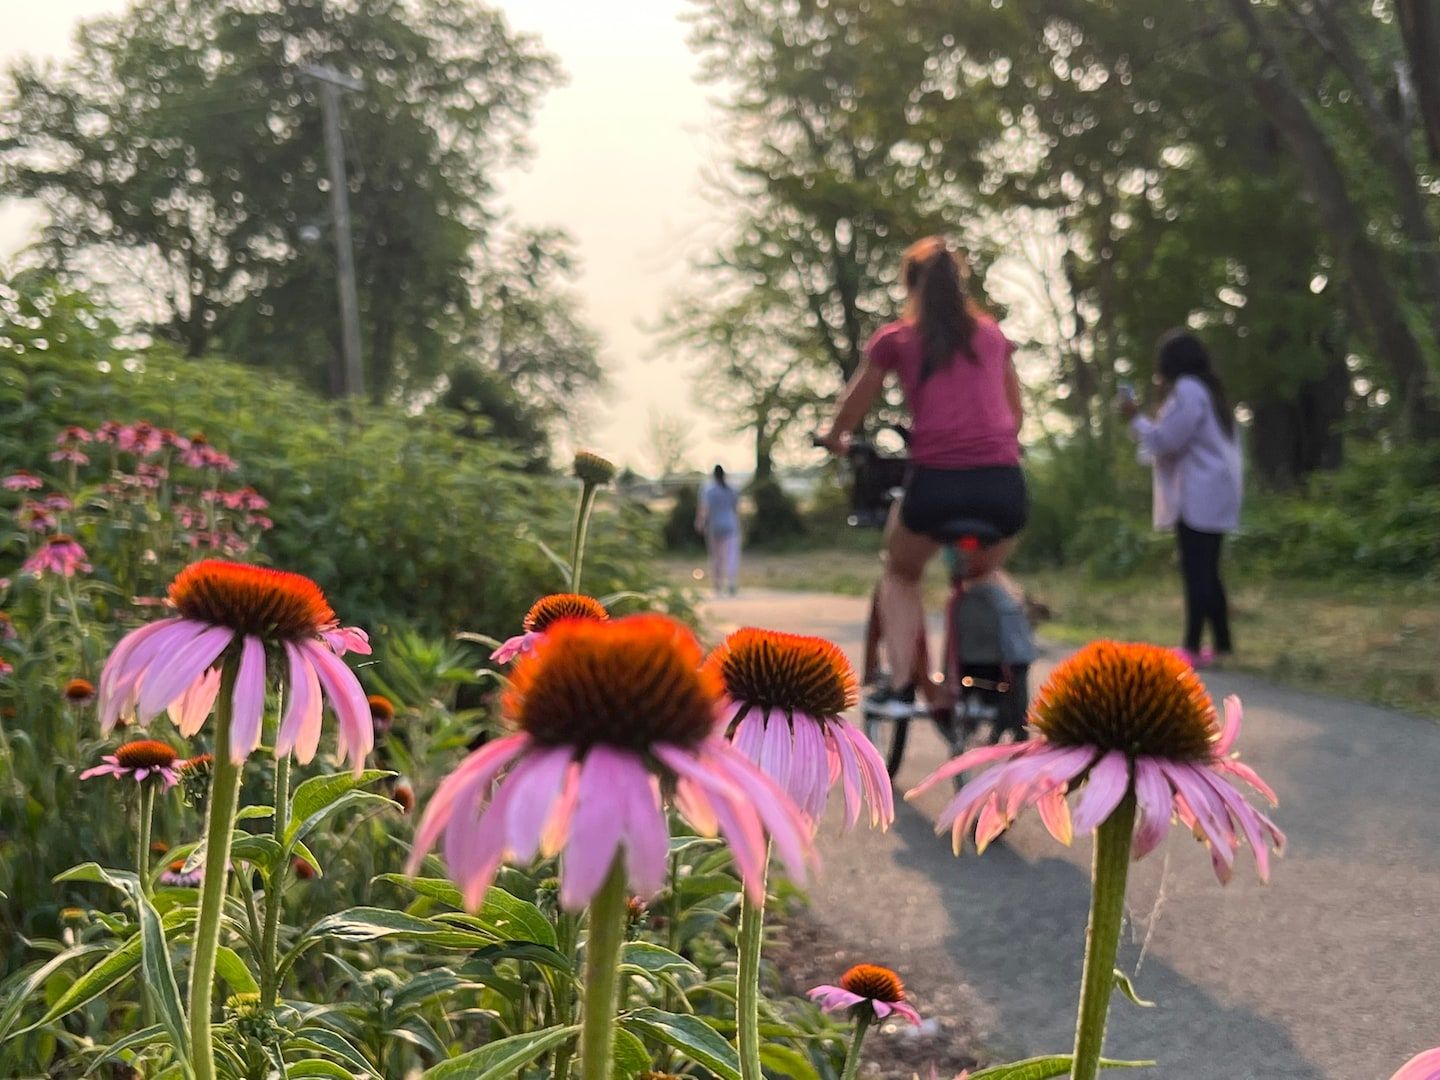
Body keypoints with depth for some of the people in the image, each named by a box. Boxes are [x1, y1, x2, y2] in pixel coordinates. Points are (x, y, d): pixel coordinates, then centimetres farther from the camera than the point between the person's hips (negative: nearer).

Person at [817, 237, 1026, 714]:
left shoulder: (895, 339, 9)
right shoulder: (992, 334, 17)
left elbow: (851, 410, 22)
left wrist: (833, 439, 42)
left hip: (936, 482, -2)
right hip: (1003, 483, 3)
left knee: (900, 573, 26)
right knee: (983, 574, 32)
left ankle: (900, 686, 12)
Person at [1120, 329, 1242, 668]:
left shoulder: (1186, 390, -12)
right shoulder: (1207, 389, 19)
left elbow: (1166, 440, -15)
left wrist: (1135, 418, -2)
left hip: (1197, 499, -10)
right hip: (1212, 499, 10)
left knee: (1196, 572, -11)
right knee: (1207, 572, 13)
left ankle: (1192, 647, -12)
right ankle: (1222, 643, 16)